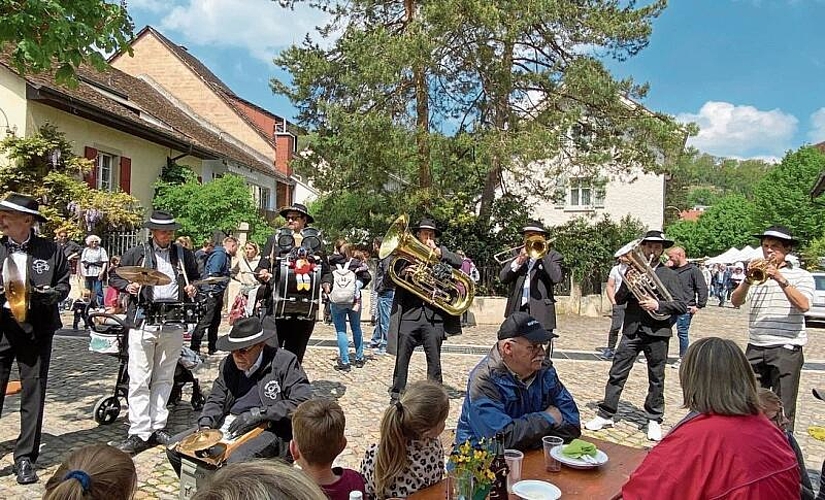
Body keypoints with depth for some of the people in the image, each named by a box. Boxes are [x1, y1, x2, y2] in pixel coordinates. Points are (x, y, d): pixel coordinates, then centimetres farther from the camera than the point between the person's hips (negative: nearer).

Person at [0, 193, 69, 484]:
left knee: (33, 395, 7)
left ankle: (25, 458, 19)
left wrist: (51, 294, -13)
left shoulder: (51, 251, 2)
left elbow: (63, 286, 8)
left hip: (36, 329, 0)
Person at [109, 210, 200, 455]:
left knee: (164, 378, 10)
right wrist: (127, 286, -8)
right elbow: (114, 277, 12)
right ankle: (139, 432, 3)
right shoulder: (136, 253, 5)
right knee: (139, 380, -3)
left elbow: (195, 279, 24)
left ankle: (157, 427, 20)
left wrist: (193, 289, 2)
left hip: (173, 324, 2)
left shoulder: (184, 255, 11)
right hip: (143, 322, -2)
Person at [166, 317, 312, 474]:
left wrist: (259, 413, -20)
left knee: (237, 460, -35)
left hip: (269, 430, -7)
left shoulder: (285, 361, -8)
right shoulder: (228, 364, 12)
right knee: (175, 446, 0)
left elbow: (302, 402, -16)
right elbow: (216, 399, 15)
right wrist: (205, 425, -6)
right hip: (228, 426, 7)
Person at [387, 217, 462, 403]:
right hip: (408, 315, 0)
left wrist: (437, 252, -12)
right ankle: (396, 394, 20)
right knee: (401, 358, 6)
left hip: (434, 316, 0)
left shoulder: (441, 252, 13)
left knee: (434, 360, 6)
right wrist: (404, 272, -14)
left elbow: (458, 263, -5)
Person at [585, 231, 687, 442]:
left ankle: (654, 420, 22)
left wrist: (658, 305, -16)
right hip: (632, 330, 1)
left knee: (656, 379, 8)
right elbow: (618, 300, 5)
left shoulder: (669, 275, 5)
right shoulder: (632, 271, 10)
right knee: (616, 373, 1)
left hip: (657, 331, -1)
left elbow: (682, 306, -2)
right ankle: (606, 414, 10)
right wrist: (628, 283, -12)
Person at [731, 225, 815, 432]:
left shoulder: (801, 275, 3)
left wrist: (781, 279, -22)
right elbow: (735, 301, -1)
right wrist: (748, 280, -17)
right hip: (755, 347, 3)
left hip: (786, 348, -3)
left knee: (783, 408, 1)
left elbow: (804, 305, -14)